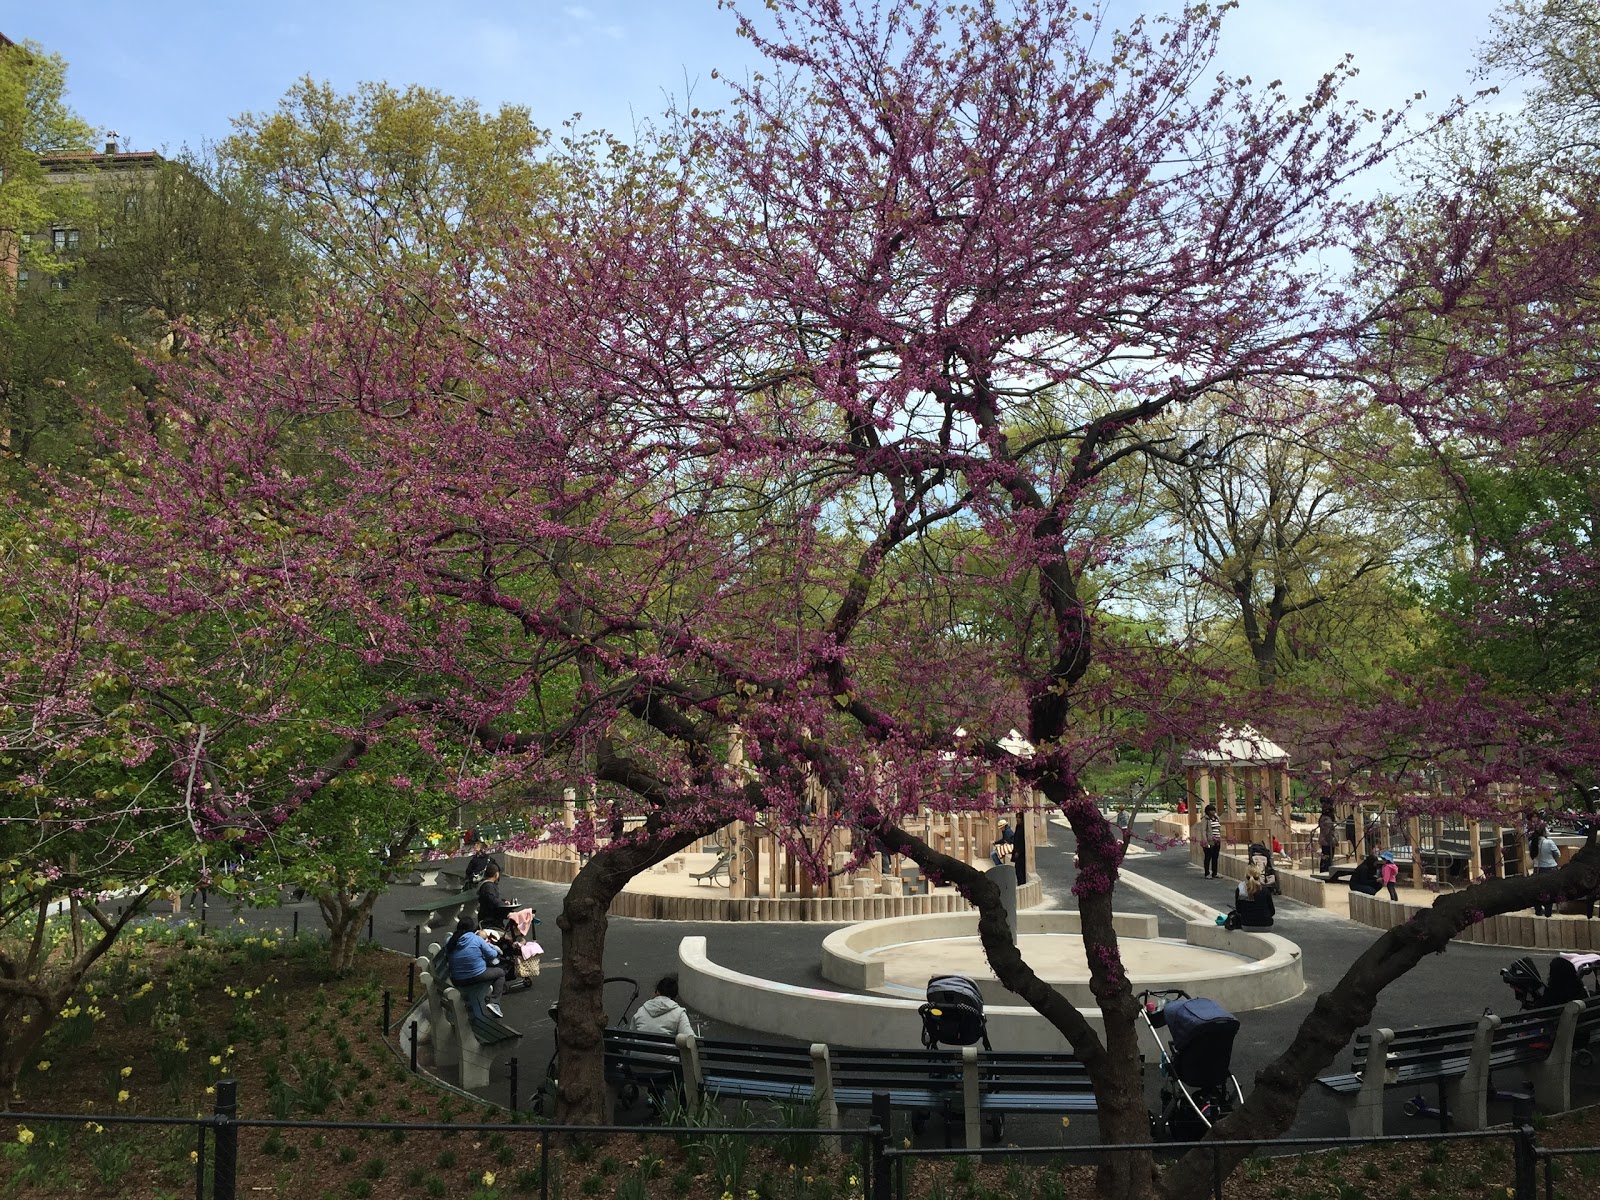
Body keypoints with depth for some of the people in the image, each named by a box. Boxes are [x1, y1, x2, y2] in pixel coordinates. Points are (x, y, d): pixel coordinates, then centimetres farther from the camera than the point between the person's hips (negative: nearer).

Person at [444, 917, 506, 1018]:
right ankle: (494, 1002, 6)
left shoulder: (450, 942, -2)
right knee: (500, 972, 20)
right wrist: (496, 952, 19)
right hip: (477, 976, -5)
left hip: (458, 982, 5)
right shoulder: (476, 939, -11)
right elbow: (492, 955, -5)